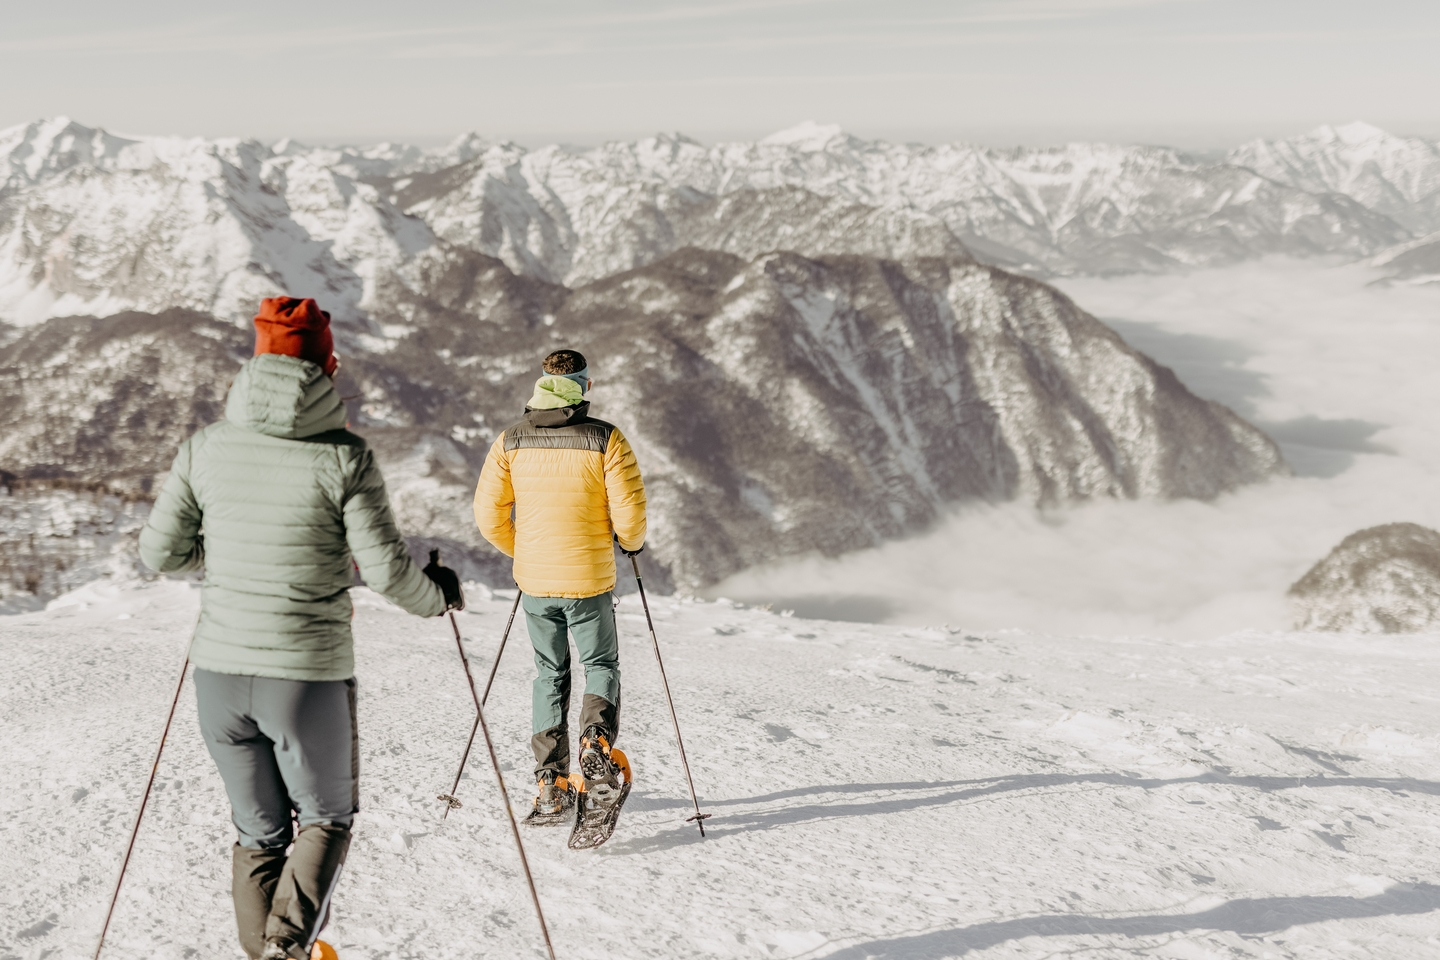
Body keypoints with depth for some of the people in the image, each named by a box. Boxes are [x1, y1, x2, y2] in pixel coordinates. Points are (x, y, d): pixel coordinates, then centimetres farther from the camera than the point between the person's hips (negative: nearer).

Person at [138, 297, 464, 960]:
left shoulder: (205, 447, -1)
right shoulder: (344, 457, -12)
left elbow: (160, 553, 5)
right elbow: (386, 572, -12)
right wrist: (437, 595, 9)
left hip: (220, 669, 4)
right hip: (309, 676, -3)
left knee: (259, 833, 19)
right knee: (325, 820, 17)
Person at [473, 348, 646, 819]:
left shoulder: (510, 440, -1)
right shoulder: (606, 439, -11)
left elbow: (489, 515, 2)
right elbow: (629, 514, -13)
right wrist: (633, 543, 10)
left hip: (535, 580, 3)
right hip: (589, 579, -3)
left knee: (550, 675, 18)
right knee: (601, 666, 17)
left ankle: (550, 785, 14)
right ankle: (596, 741, -11)